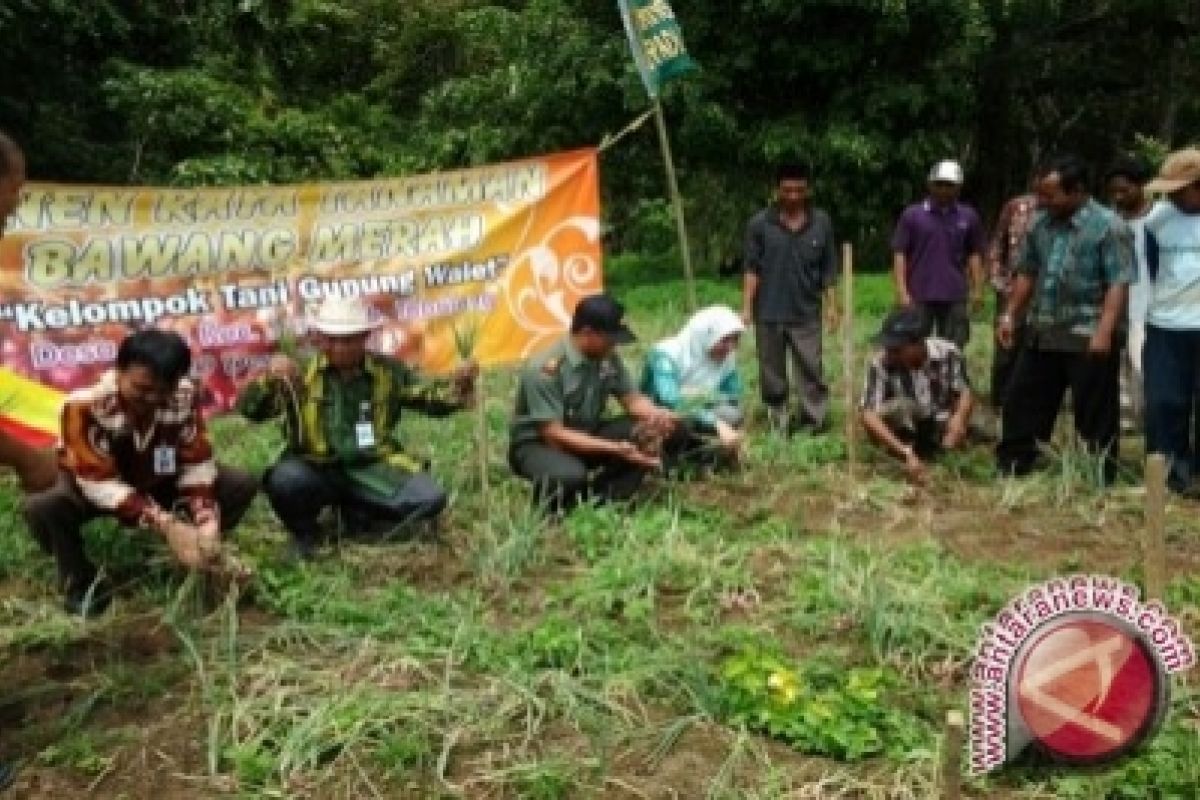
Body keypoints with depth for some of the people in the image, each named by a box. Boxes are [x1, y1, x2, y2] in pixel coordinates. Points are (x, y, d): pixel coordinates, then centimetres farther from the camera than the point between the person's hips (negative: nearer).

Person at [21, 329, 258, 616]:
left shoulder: (184, 396, -25)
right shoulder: (84, 405, -35)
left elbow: (197, 463, -17)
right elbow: (100, 484, -36)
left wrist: (206, 522, -33)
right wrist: (166, 524, -45)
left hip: (157, 483, 3)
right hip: (93, 488, -2)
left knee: (241, 485, -18)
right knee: (42, 507, -36)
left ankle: (192, 564, 1)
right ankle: (82, 583, -8)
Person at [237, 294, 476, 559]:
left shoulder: (387, 371, 4)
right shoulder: (299, 373, -4)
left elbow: (430, 398, 10)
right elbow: (249, 410, -11)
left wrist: (458, 384, -12)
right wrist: (268, 379, -33)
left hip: (373, 467, 2)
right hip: (316, 469, -2)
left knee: (430, 499, -19)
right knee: (284, 481, -35)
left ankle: (358, 513, 10)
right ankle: (305, 534, 1)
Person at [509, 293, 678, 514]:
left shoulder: (608, 358, -8)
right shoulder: (544, 369, -27)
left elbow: (632, 398, 1)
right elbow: (554, 434, -28)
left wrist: (656, 415, -24)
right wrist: (615, 449, -34)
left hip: (586, 434, 6)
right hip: (538, 443, -6)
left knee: (651, 435, -16)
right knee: (569, 476, -40)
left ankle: (606, 500, -11)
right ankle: (549, 496, -5)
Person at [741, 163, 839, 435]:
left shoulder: (822, 223, 2)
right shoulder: (759, 224, -2)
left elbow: (828, 269, 6)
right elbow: (751, 269, -2)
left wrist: (832, 305, 2)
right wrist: (746, 307, -7)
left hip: (807, 313, 0)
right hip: (769, 313, 0)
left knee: (811, 368, -1)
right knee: (772, 371, 8)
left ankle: (815, 418, 6)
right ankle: (777, 421, 20)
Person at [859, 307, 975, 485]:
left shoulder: (947, 353, -20)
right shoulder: (880, 363, -27)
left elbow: (965, 392, -11)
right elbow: (867, 414, -34)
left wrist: (959, 419, -35)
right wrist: (906, 453, -44)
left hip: (940, 423, 4)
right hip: (905, 427, -4)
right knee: (899, 407, -32)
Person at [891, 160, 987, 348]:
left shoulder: (968, 217, 8)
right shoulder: (912, 215, 1)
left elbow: (974, 255, 13)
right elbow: (899, 254, 0)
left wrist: (977, 289, 3)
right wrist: (902, 291, -8)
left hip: (954, 297, 2)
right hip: (919, 297, -2)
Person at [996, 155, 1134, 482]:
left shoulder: (1109, 226, -11)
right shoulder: (1042, 224, 8)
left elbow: (1118, 284, -16)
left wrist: (1105, 332, -24)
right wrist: (1011, 314, 12)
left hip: (1089, 338, -6)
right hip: (1043, 335, 7)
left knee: (1094, 414, 3)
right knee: (1022, 402, 11)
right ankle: (1009, 470, 23)